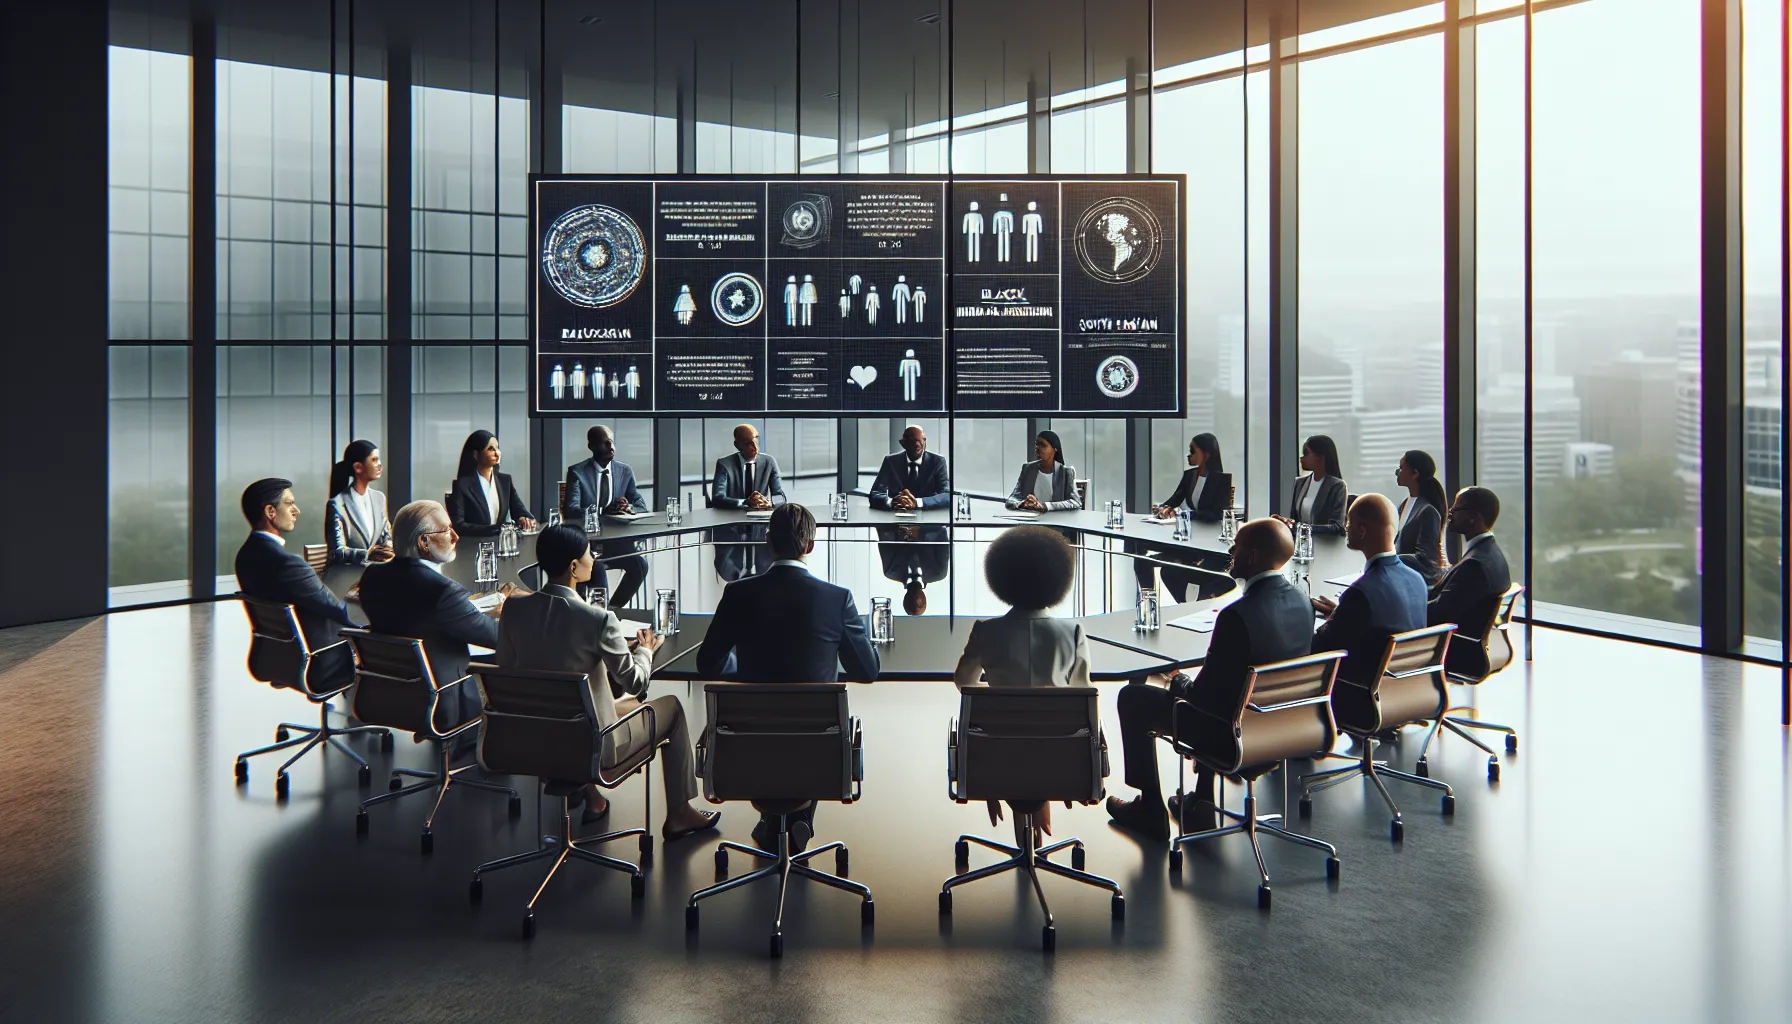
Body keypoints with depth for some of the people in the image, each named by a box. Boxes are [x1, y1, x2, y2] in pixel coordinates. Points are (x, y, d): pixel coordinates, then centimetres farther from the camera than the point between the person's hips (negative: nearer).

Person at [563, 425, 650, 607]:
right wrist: (603, 512, -31)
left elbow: (641, 505, 7)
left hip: (618, 539, 3)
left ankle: (614, 607, -4)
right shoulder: (577, 472, -1)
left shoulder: (625, 471, 10)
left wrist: (629, 508, -19)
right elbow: (571, 510, -13)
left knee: (640, 564, -25)